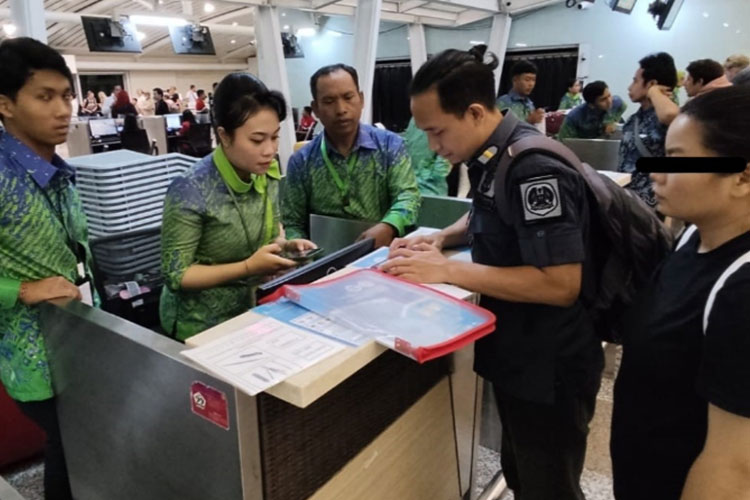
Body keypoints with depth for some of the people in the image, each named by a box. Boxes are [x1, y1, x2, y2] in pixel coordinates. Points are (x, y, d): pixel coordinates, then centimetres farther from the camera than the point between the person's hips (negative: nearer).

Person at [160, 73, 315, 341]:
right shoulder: (190, 190, -25)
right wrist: (248, 267, -26)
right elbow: (176, 275, -20)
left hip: (251, 308, 6)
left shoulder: (267, 172, -7)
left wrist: (286, 245, -10)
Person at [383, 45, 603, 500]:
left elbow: (561, 284, -30)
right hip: (515, 355, 8)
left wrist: (447, 271, -27)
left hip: (550, 368, -8)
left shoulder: (535, 167, -26)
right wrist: (440, 240, 1)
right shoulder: (494, 156, 2)